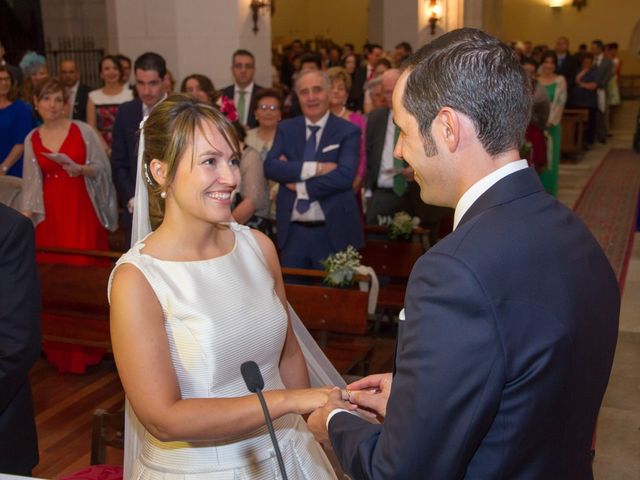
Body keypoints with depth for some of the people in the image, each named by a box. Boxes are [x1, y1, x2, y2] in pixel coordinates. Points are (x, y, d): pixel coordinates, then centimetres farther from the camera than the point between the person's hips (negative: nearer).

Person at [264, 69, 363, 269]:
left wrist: (300, 186, -12)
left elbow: (345, 175, -17)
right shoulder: (285, 128, 7)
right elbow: (270, 166, -8)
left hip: (332, 232, -2)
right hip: (292, 231, 3)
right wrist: (315, 168, -18)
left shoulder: (348, 131, -3)